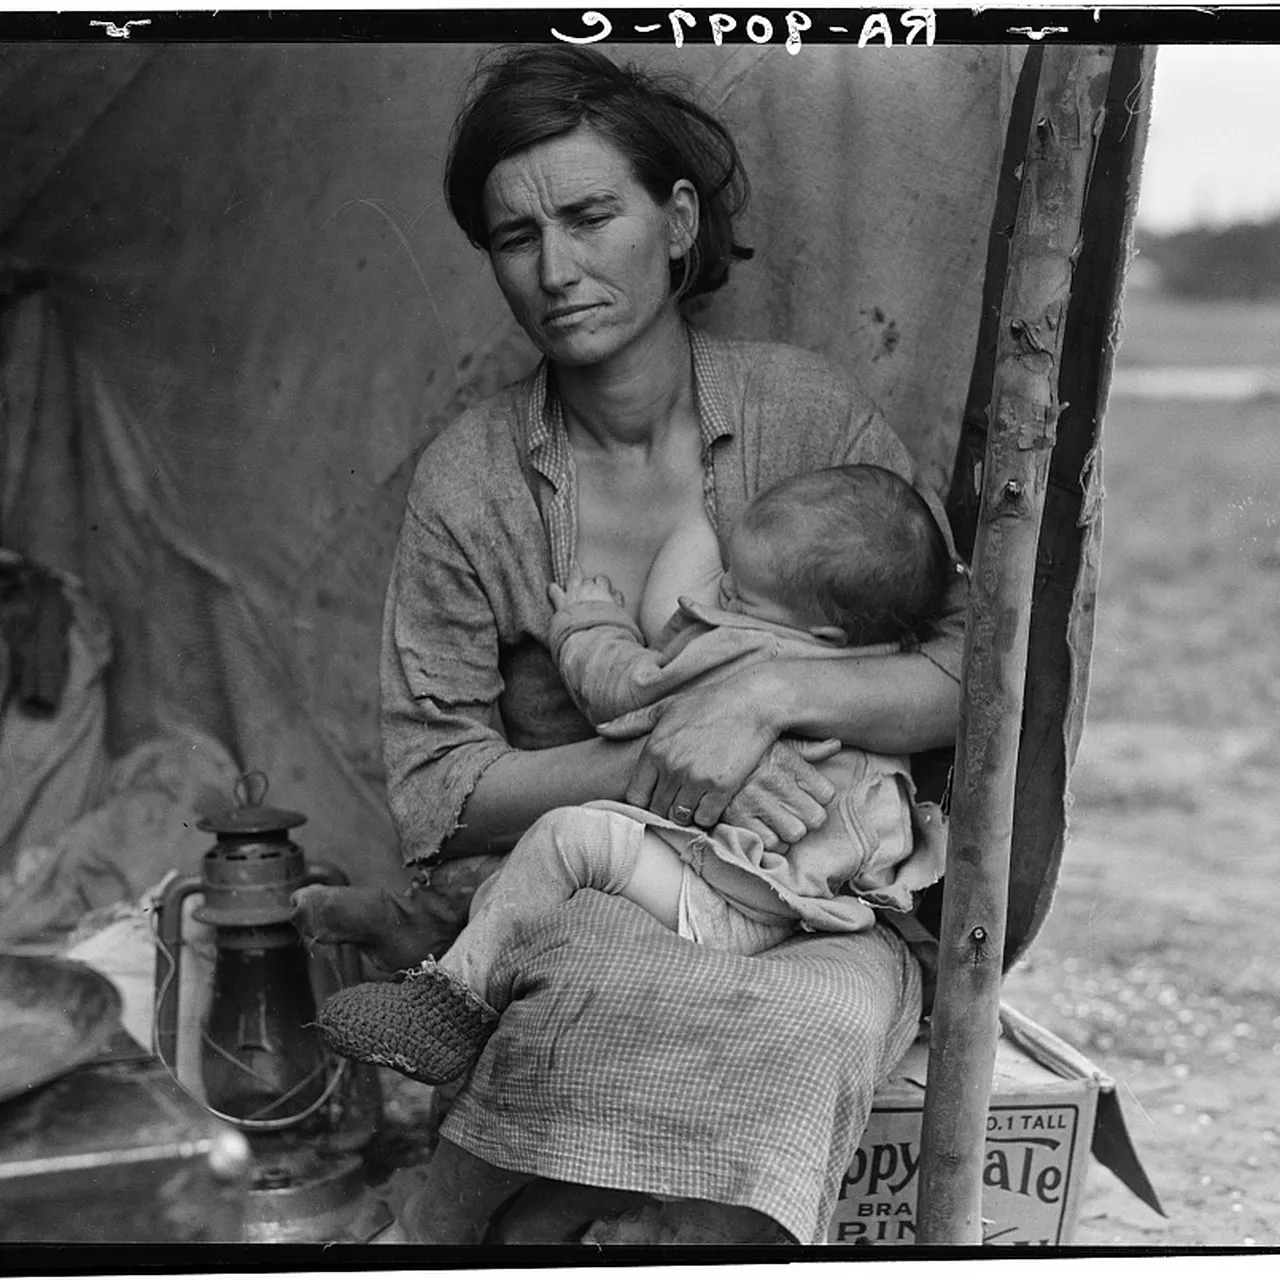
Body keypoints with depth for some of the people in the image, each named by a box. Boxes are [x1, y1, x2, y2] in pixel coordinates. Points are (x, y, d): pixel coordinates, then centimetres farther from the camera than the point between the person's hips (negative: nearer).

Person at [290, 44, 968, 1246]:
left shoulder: (805, 411, -3)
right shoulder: (467, 479, -2)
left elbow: (973, 672, -3)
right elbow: (432, 788, -3)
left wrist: (772, 692, -21)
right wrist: (653, 763, -19)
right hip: (552, 892, -1)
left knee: (824, 1013, -33)